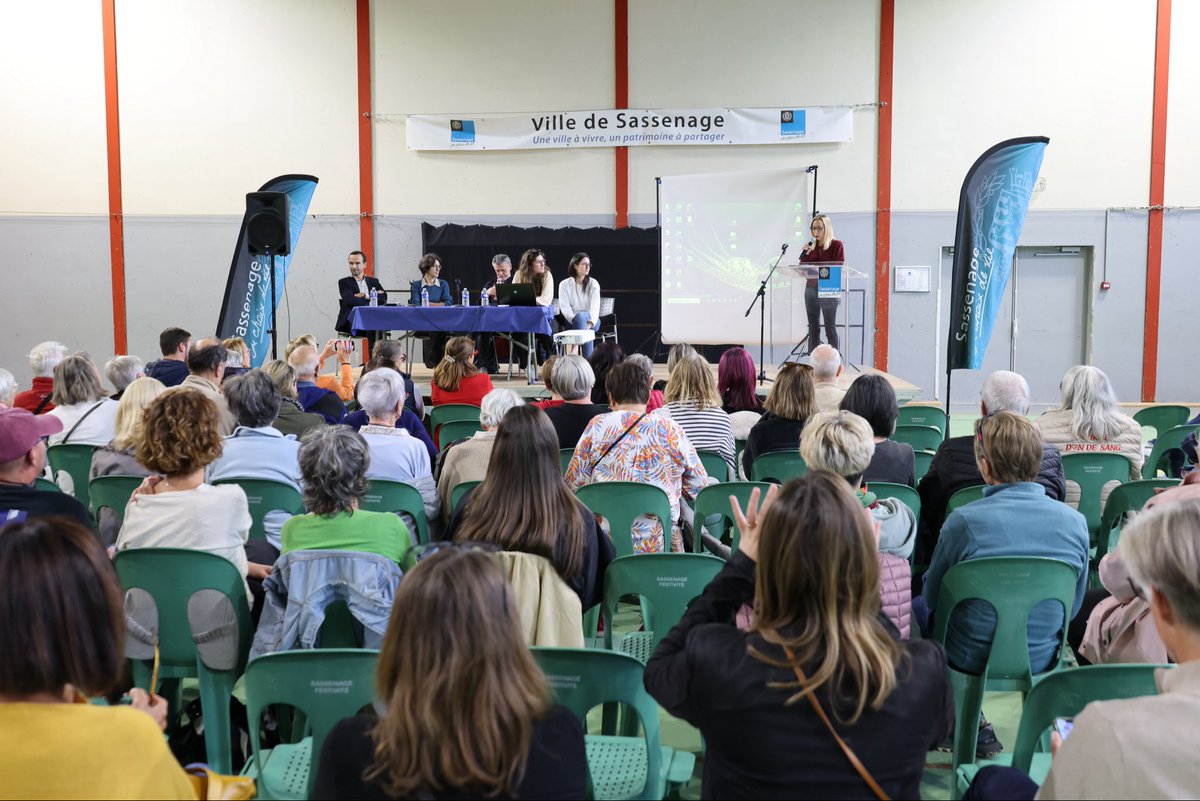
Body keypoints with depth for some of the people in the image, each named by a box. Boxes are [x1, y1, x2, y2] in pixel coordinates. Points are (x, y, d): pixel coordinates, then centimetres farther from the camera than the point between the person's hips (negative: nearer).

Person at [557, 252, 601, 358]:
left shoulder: (593, 284, 5)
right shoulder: (565, 284, 4)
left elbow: (595, 306, -9)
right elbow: (565, 307, -6)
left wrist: (590, 323, -27)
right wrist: (575, 319, -25)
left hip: (591, 321, 0)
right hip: (571, 322, 0)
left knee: (582, 316, -35)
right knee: (580, 316, -36)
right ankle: (588, 360, -46)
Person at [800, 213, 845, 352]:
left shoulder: (836, 245, -2)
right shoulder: (811, 246, 11)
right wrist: (805, 253, -6)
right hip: (811, 289, 5)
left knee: (830, 329, -3)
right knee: (813, 329, 8)